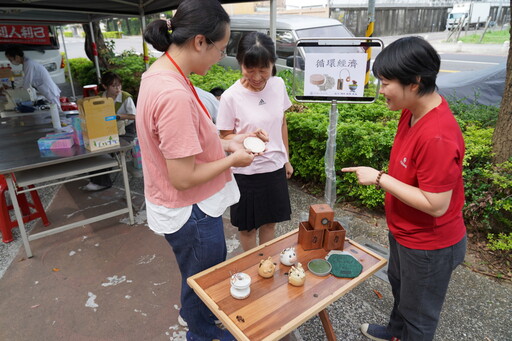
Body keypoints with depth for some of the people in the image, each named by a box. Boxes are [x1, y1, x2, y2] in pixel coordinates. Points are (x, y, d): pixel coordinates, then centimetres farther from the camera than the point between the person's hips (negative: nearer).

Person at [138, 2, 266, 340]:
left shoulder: (159, 72, 0)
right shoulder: (175, 95, -32)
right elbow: (183, 177, -28)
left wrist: (227, 142, 2)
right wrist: (233, 159, -14)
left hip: (184, 208, 10)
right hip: (192, 212, -10)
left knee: (208, 273, 31)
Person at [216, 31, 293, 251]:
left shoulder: (278, 85, -6)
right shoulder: (230, 97, -19)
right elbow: (225, 136, -9)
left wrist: (286, 159, 11)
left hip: (275, 167, 4)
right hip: (246, 173, -4)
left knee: (270, 221, 21)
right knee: (248, 226, 15)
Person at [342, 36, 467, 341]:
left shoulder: (438, 136, -35)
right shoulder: (413, 111, -5)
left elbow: (436, 204, -31)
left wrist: (379, 178, -27)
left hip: (429, 245, -9)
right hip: (405, 231, 10)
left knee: (419, 314, 17)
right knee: (400, 285, 32)